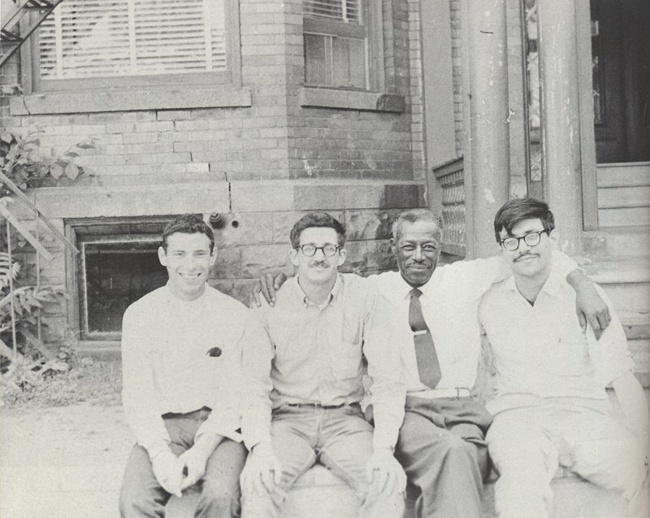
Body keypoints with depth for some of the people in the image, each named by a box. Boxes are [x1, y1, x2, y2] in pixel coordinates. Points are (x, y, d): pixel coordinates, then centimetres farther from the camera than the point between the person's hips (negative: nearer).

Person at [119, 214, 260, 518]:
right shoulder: (139, 315, 3)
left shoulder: (236, 315, 0)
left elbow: (234, 395, -3)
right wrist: (159, 452, -15)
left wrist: (203, 449, -16)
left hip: (217, 426, -1)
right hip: (162, 426, 1)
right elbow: (137, 396, 0)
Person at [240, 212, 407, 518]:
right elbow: (255, 386, -6)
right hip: (287, 418, 0)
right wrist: (261, 447, -23)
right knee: (257, 482, -29)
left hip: (345, 418, 1)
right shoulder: (270, 306, -2)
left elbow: (387, 381, -5)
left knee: (389, 481, -25)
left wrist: (384, 449, -19)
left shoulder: (365, 300, -2)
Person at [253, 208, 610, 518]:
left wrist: (582, 285, 5)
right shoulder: (374, 289, 13)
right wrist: (282, 275, 1)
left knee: (462, 453, -33)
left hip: (465, 408, 1)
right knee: (449, 450, -34)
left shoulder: (466, 278, 14)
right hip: (405, 409, -1)